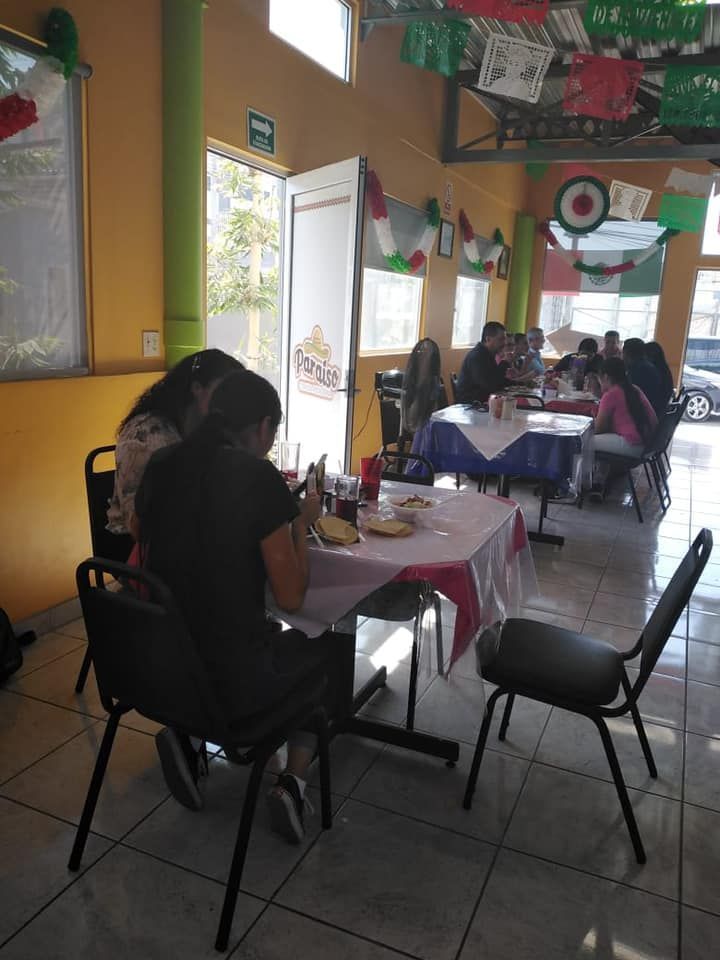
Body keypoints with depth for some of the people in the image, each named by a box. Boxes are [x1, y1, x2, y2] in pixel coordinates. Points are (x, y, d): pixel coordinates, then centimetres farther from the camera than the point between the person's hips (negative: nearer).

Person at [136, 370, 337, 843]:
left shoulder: (162, 465, 1)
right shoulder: (258, 476, -17)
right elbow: (291, 597, -13)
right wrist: (301, 522, 1)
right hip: (230, 680, -6)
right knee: (325, 646, 23)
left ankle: (186, 734, 14)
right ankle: (293, 783, 8)